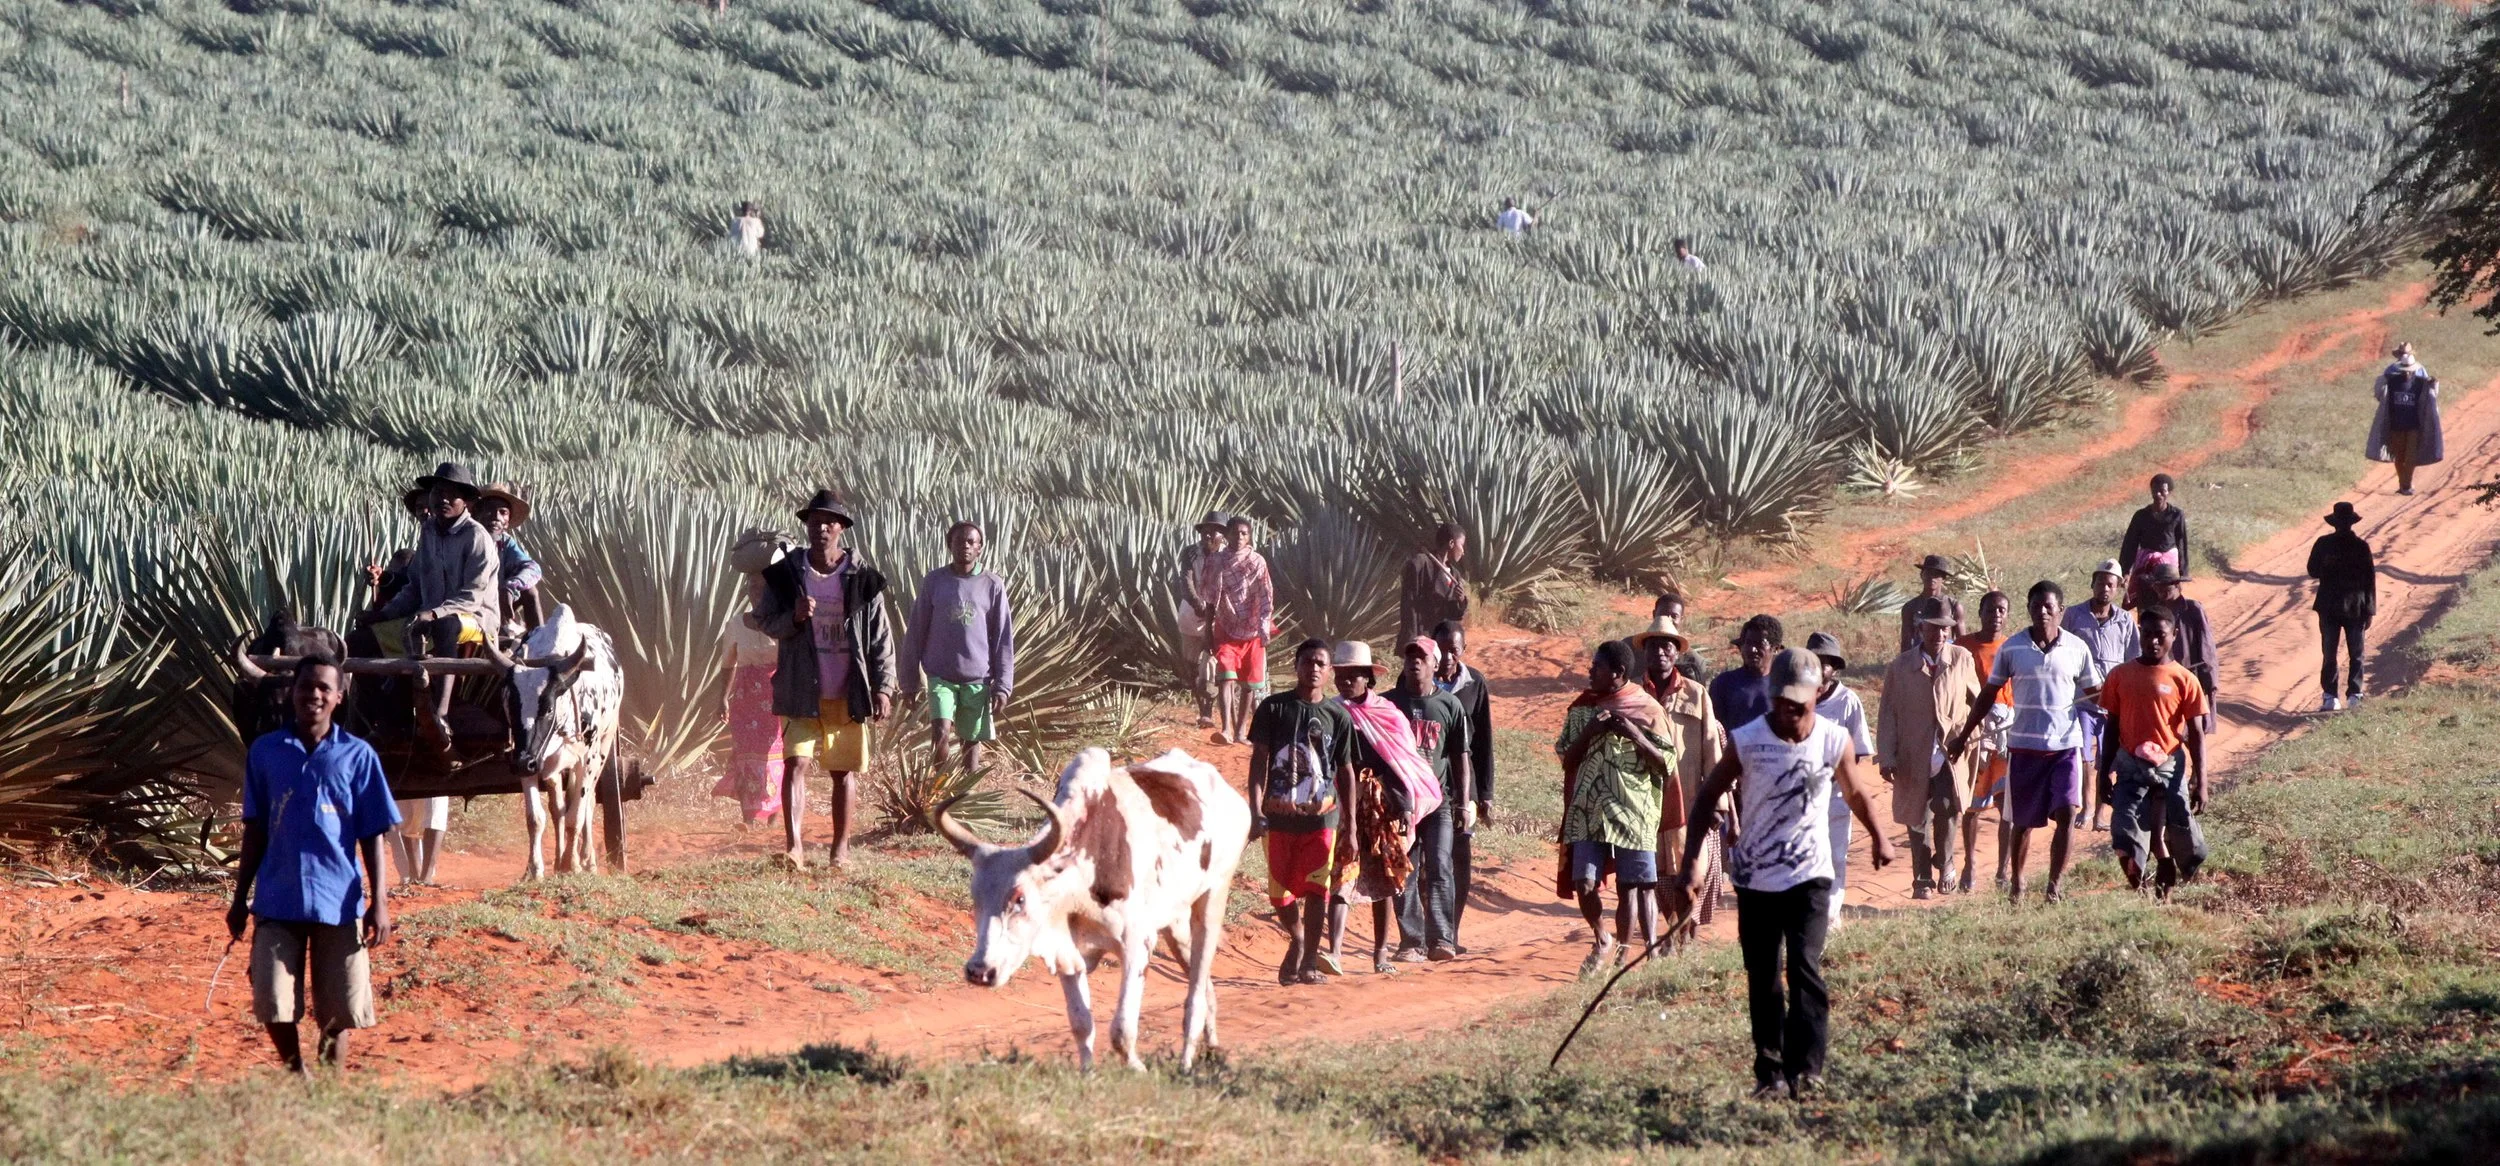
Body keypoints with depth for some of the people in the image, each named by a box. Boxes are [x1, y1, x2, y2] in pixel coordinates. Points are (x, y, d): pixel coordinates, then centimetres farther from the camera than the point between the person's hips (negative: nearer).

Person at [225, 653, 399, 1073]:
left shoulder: (357, 755, 1)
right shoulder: (265, 752, 6)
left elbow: (373, 836, 3)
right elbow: (255, 831, 12)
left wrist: (379, 903, -3)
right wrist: (240, 898, 11)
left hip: (338, 901, -1)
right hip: (278, 899, 1)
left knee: (339, 1008, 2)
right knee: (274, 1006, -5)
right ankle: (295, 1075, 17)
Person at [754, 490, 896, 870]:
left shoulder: (861, 579, -1)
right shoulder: (787, 574, 1)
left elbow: (881, 638, 2)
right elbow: (764, 619, 4)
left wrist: (883, 688, -5)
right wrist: (793, 618, -17)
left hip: (848, 694, 1)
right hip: (802, 692, -1)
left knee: (844, 771, 9)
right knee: (795, 762, -15)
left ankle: (841, 849, 18)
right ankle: (794, 846, -22)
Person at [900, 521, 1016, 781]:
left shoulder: (993, 585, 1)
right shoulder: (934, 581, 1)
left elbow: (1003, 639, 2)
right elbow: (916, 633, 5)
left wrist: (1003, 686, -3)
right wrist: (909, 680, 4)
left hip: (978, 679, 1)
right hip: (941, 676, -1)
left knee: (972, 740, 6)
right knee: (940, 733, -18)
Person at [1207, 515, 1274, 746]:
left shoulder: (1257, 562, -3)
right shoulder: (1216, 563, 1)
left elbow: (1266, 597, -4)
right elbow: (1211, 599, 6)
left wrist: (1264, 628, -13)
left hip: (1252, 632, 0)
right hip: (1226, 631, 0)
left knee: (1249, 683, 7)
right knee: (1227, 679, -15)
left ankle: (1240, 730, 18)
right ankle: (1226, 729, -25)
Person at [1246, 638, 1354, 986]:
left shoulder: (1338, 716, 5)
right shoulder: (1273, 708, 1)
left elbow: (1345, 771, 9)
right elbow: (1259, 760, -1)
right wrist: (1255, 811, -11)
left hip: (1321, 816, 0)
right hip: (1278, 815, 0)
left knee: (1316, 889, -8)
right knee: (1280, 893, 5)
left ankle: (1310, 960, 1)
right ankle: (1296, 940, 32)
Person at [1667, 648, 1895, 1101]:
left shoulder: (1834, 741, -5)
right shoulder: (1746, 740, -9)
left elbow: (1856, 793, 14)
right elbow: (1708, 797, -2)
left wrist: (1878, 838, 30)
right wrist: (1687, 869, -6)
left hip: (1809, 876, -1)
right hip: (1755, 877, 1)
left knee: (1805, 969, -15)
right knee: (1762, 982, 6)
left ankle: (1805, 1070, -14)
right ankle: (1770, 1073, 14)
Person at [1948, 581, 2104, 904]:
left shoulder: (2076, 648, 1)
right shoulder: (2012, 649, 0)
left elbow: (2095, 693, 11)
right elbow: (1988, 695, 9)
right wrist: (1963, 736, 10)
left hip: (2066, 744, 0)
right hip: (2024, 746, 0)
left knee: (2066, 813, -14)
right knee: (2023, 822, 8)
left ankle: (2056, 883, -6)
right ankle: (2016, 882, 25)